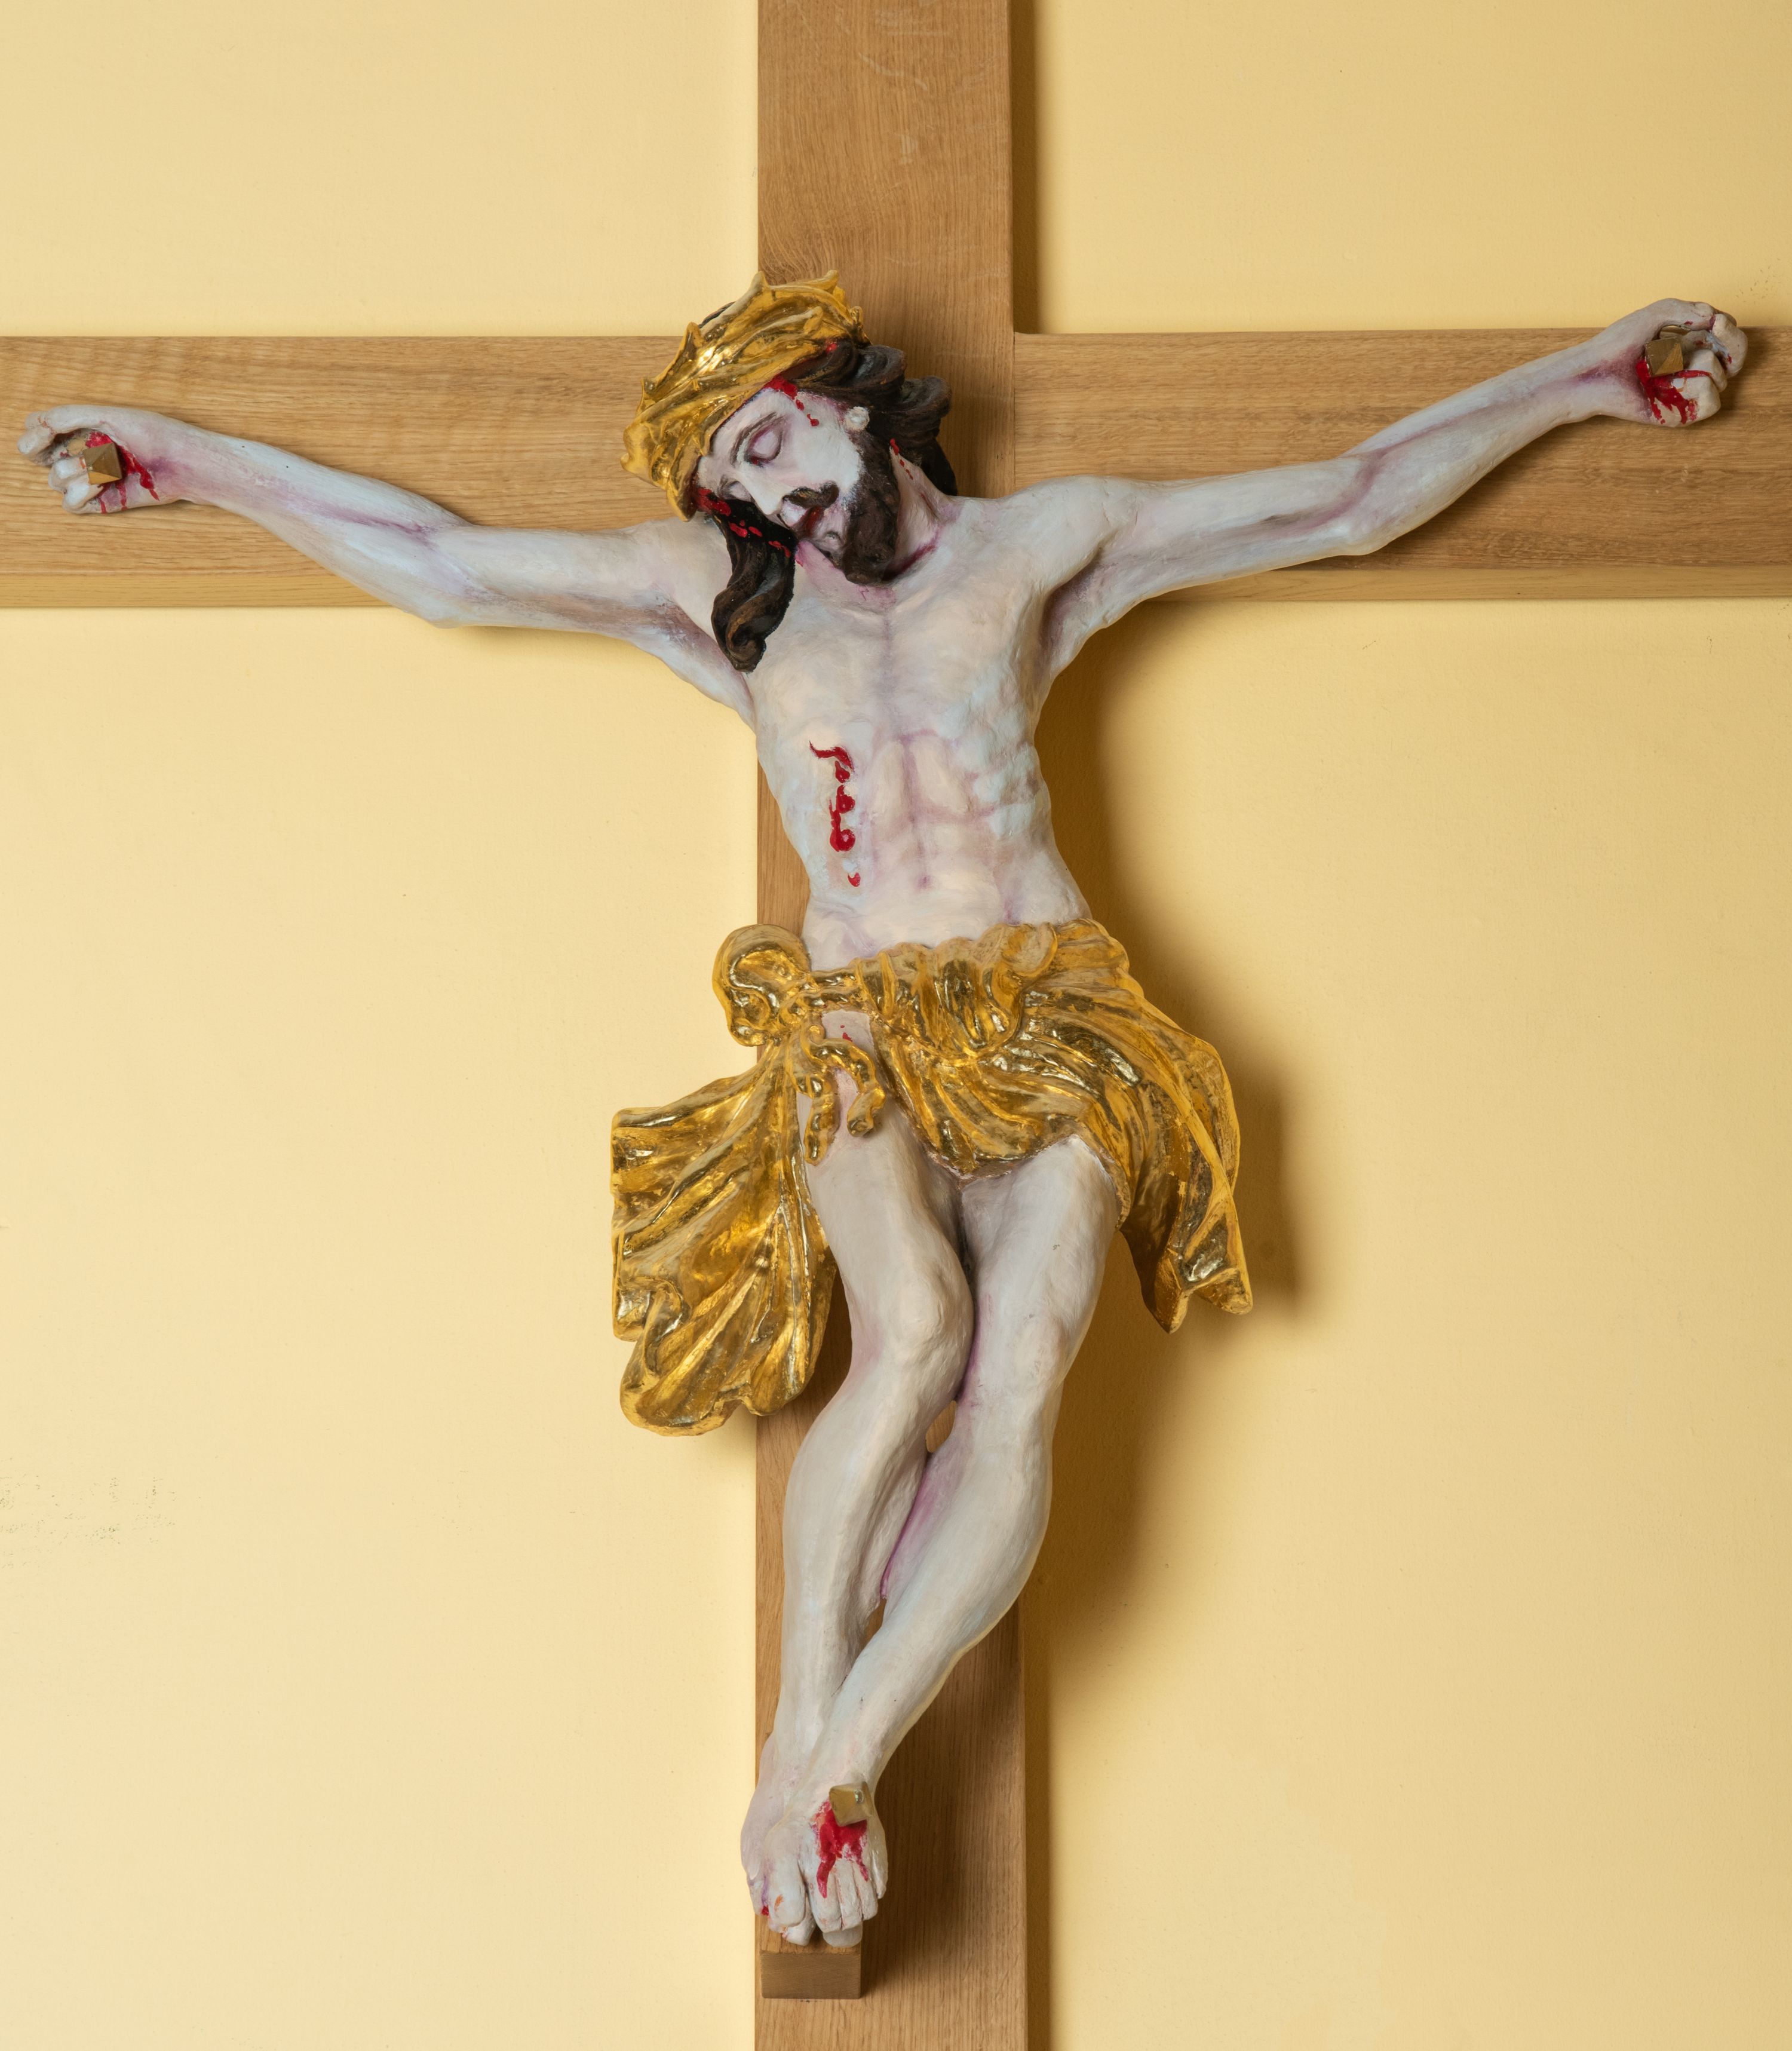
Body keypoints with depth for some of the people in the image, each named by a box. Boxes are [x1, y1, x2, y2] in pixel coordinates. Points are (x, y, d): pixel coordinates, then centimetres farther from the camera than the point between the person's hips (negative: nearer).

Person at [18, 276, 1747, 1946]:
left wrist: (1591, 374, 22)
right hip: (854, 1030, 0)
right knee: (915, 1335, -29)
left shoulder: (1045, 544, 18)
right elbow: (435, 563, 20)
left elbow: (1353, 499, 21)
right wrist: (182, 460, 18)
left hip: (1050, 1016, 0)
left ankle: (834, 1764, -25)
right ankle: (802, 1743, -24)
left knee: (1022, 1369, -24)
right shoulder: (717, 594, 20)